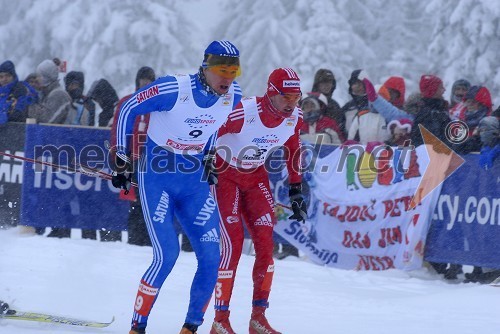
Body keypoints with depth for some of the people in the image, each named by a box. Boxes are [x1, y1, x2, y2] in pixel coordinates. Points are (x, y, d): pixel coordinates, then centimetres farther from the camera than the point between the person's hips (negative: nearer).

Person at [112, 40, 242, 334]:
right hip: (157, 176, -5)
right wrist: (121, 158, -7)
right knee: (167, 255, -16)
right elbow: (128, 110, -10)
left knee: (211, 256, -4)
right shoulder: (174, 89, -22)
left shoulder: (233, 96, -6)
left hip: (194, 182, 5)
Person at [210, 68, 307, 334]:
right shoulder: (243, 113, -30)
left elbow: (293, 151, 10)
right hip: (225, 174, -6)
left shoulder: (294, 118, -10)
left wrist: (296, 190, 13)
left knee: (266, 244, -4)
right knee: (232, 244, -15)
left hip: (256, 177, 6)